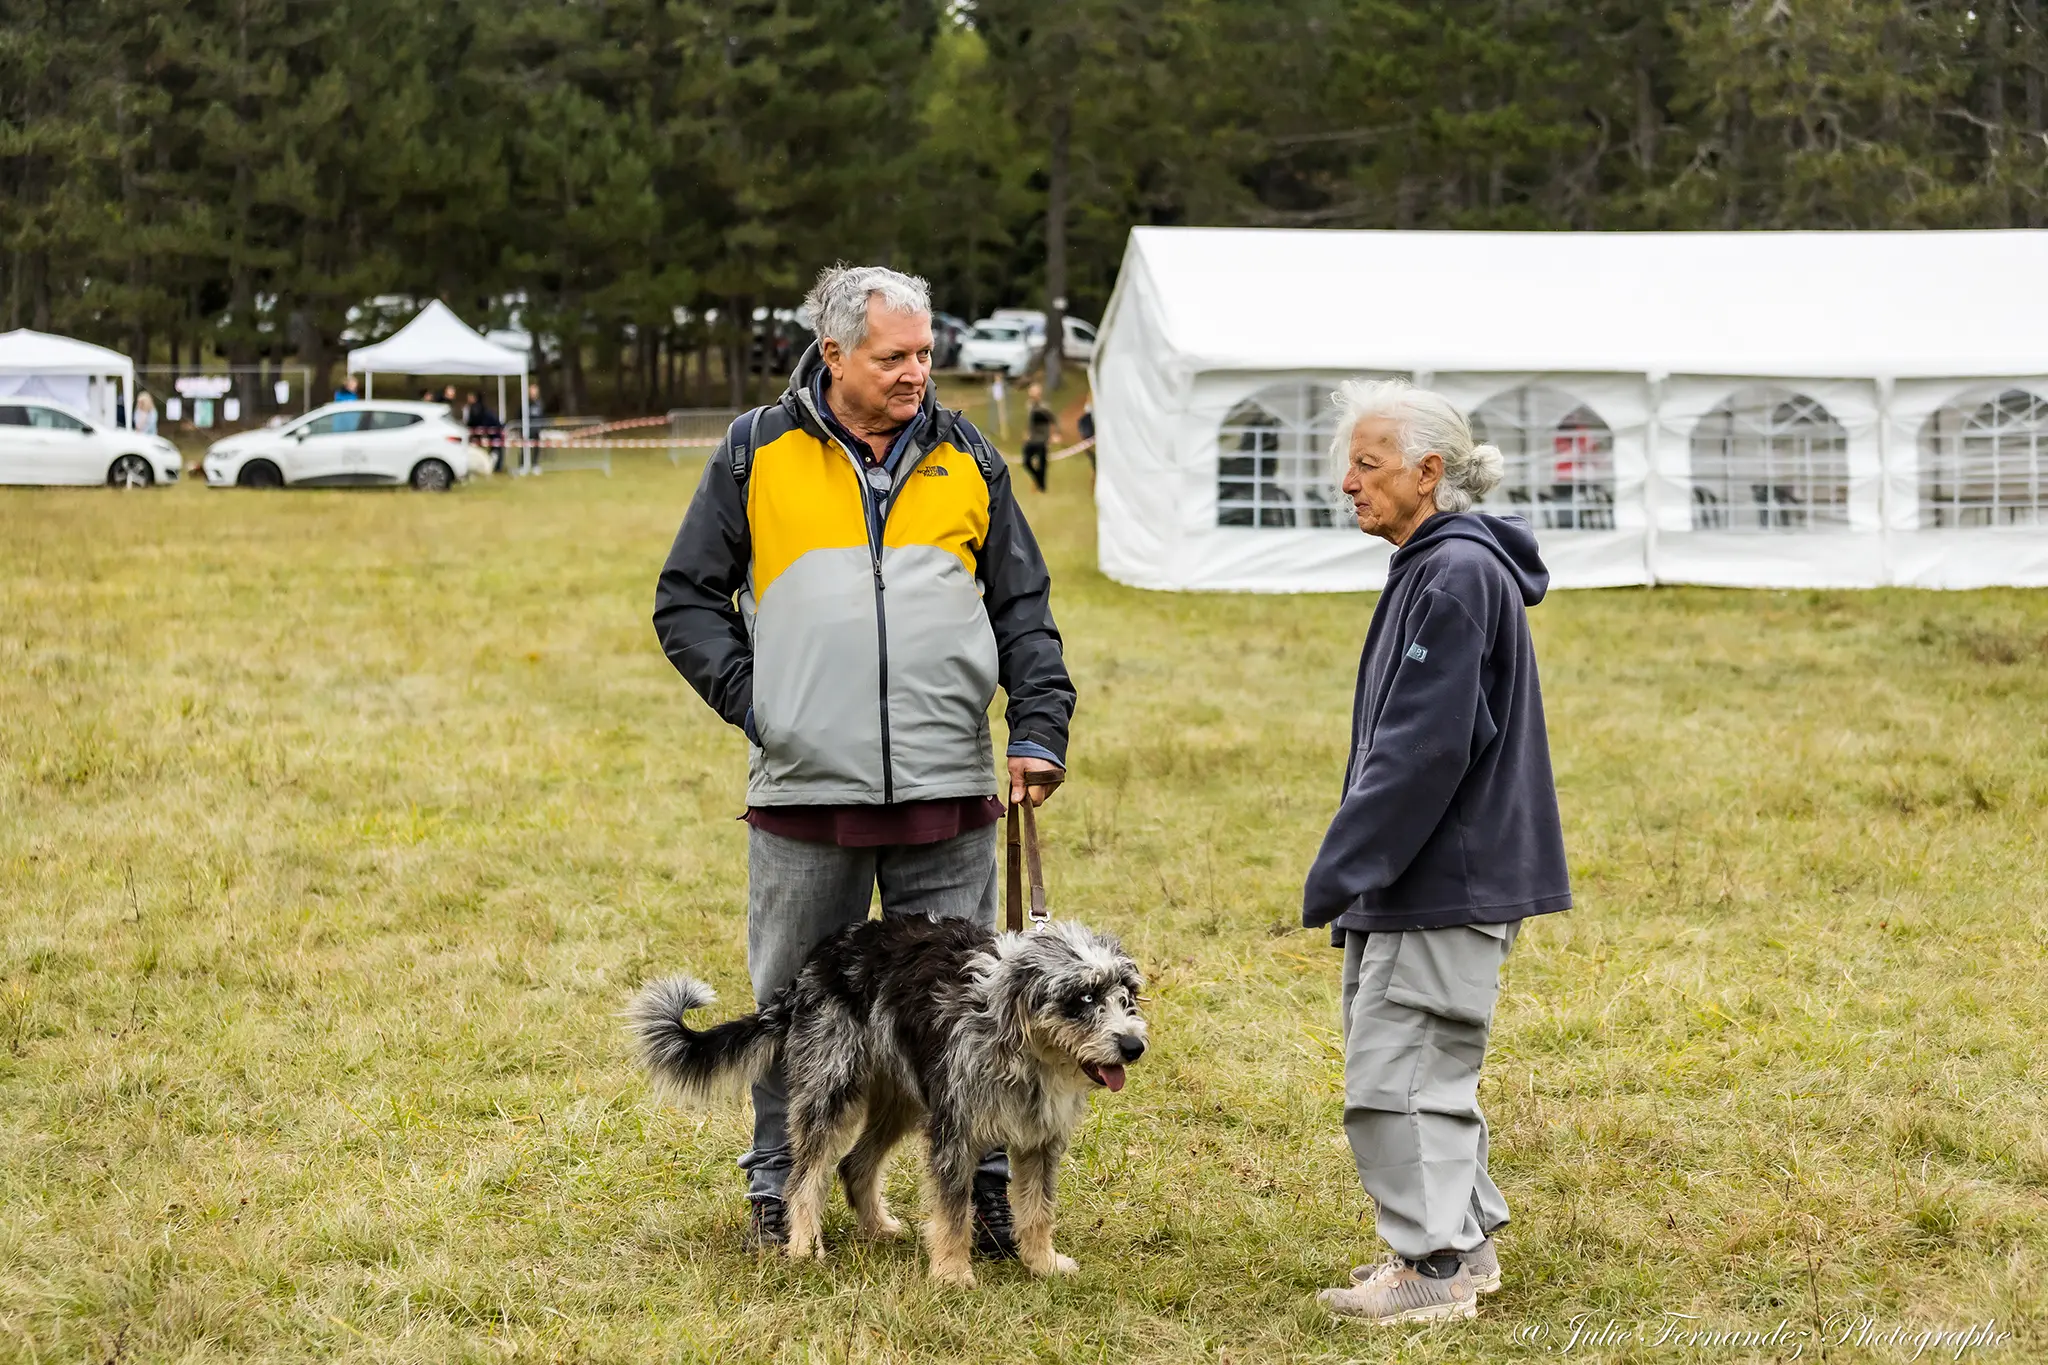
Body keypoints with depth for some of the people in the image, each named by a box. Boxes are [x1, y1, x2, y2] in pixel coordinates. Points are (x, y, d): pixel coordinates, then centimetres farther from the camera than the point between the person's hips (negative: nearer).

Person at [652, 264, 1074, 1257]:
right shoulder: (757, 454, 3)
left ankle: (988, 1185, 16)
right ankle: (777, 1190, 22)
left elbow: (1024, 609, 14)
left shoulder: (966, 460, 9)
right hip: (804, 796, -1)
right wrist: (753, 702, -3)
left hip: (946, 796, 1)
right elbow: (687, 600, 8)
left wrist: (1039, 729, 1)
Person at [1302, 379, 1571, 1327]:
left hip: (1443, 882, -10)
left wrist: (1341, 869, -20)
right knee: (1431, 1071, 16)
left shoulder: (1457, 576, -18)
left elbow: (1421, 749, -23)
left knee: (1396, 1074, -7)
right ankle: (1466, 1241, 24)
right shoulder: (1435, 570, 15)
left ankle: (1432, 1267, -1)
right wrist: (1354, 870, 19)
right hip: (1431, 881, 10)